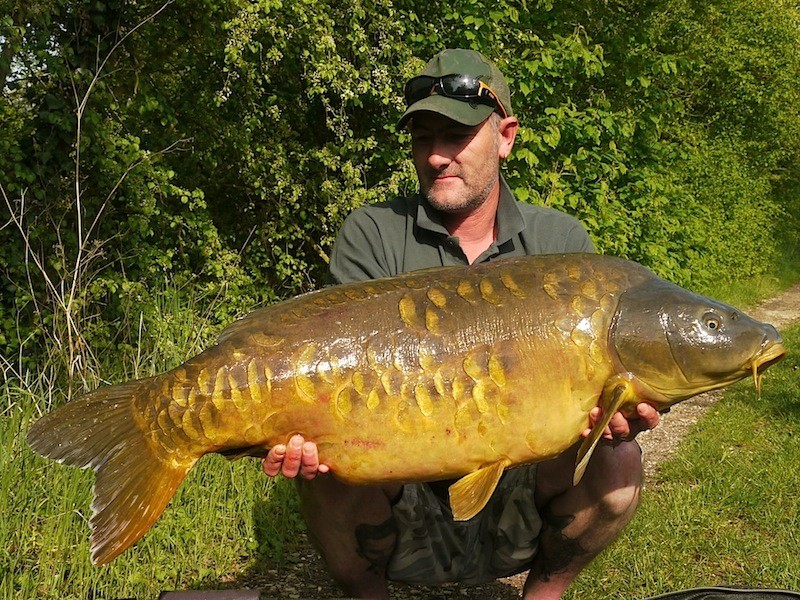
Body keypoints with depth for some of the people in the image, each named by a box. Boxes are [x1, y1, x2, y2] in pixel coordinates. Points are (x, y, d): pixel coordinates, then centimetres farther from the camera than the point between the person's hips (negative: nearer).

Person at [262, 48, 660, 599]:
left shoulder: (561, 241, 0)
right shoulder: (371, 236, -4)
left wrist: (617, 411, -31)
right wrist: (307, 432, -35)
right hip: (400, 506, -1)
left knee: (615, 463, -25)